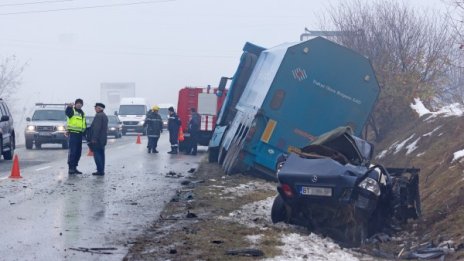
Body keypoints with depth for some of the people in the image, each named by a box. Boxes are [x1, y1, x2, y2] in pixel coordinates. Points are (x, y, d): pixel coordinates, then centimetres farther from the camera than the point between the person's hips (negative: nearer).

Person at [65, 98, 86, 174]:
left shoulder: (82, 113, 20)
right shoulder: (72, 111, -3)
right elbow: (67, 112, -28)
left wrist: (85, 132, 22)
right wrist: (69, 106, -49)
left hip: (80, 134, 8)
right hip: (73, 133, -8)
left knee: (78, 152, 9)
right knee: (72, 151, -11)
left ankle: (74, 167, 16)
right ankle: (70, 168, -11)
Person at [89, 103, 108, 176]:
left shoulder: (98, 116, -15)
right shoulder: (104, 116, 17)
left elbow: (96, 128, -21)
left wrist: (94, 138, -21)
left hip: (97, 139, -10)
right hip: (103, 139, 10)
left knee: (97, 154, -8)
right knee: (101, 154, 11)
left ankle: (100, 170, -12)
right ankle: (101, 170, 12)